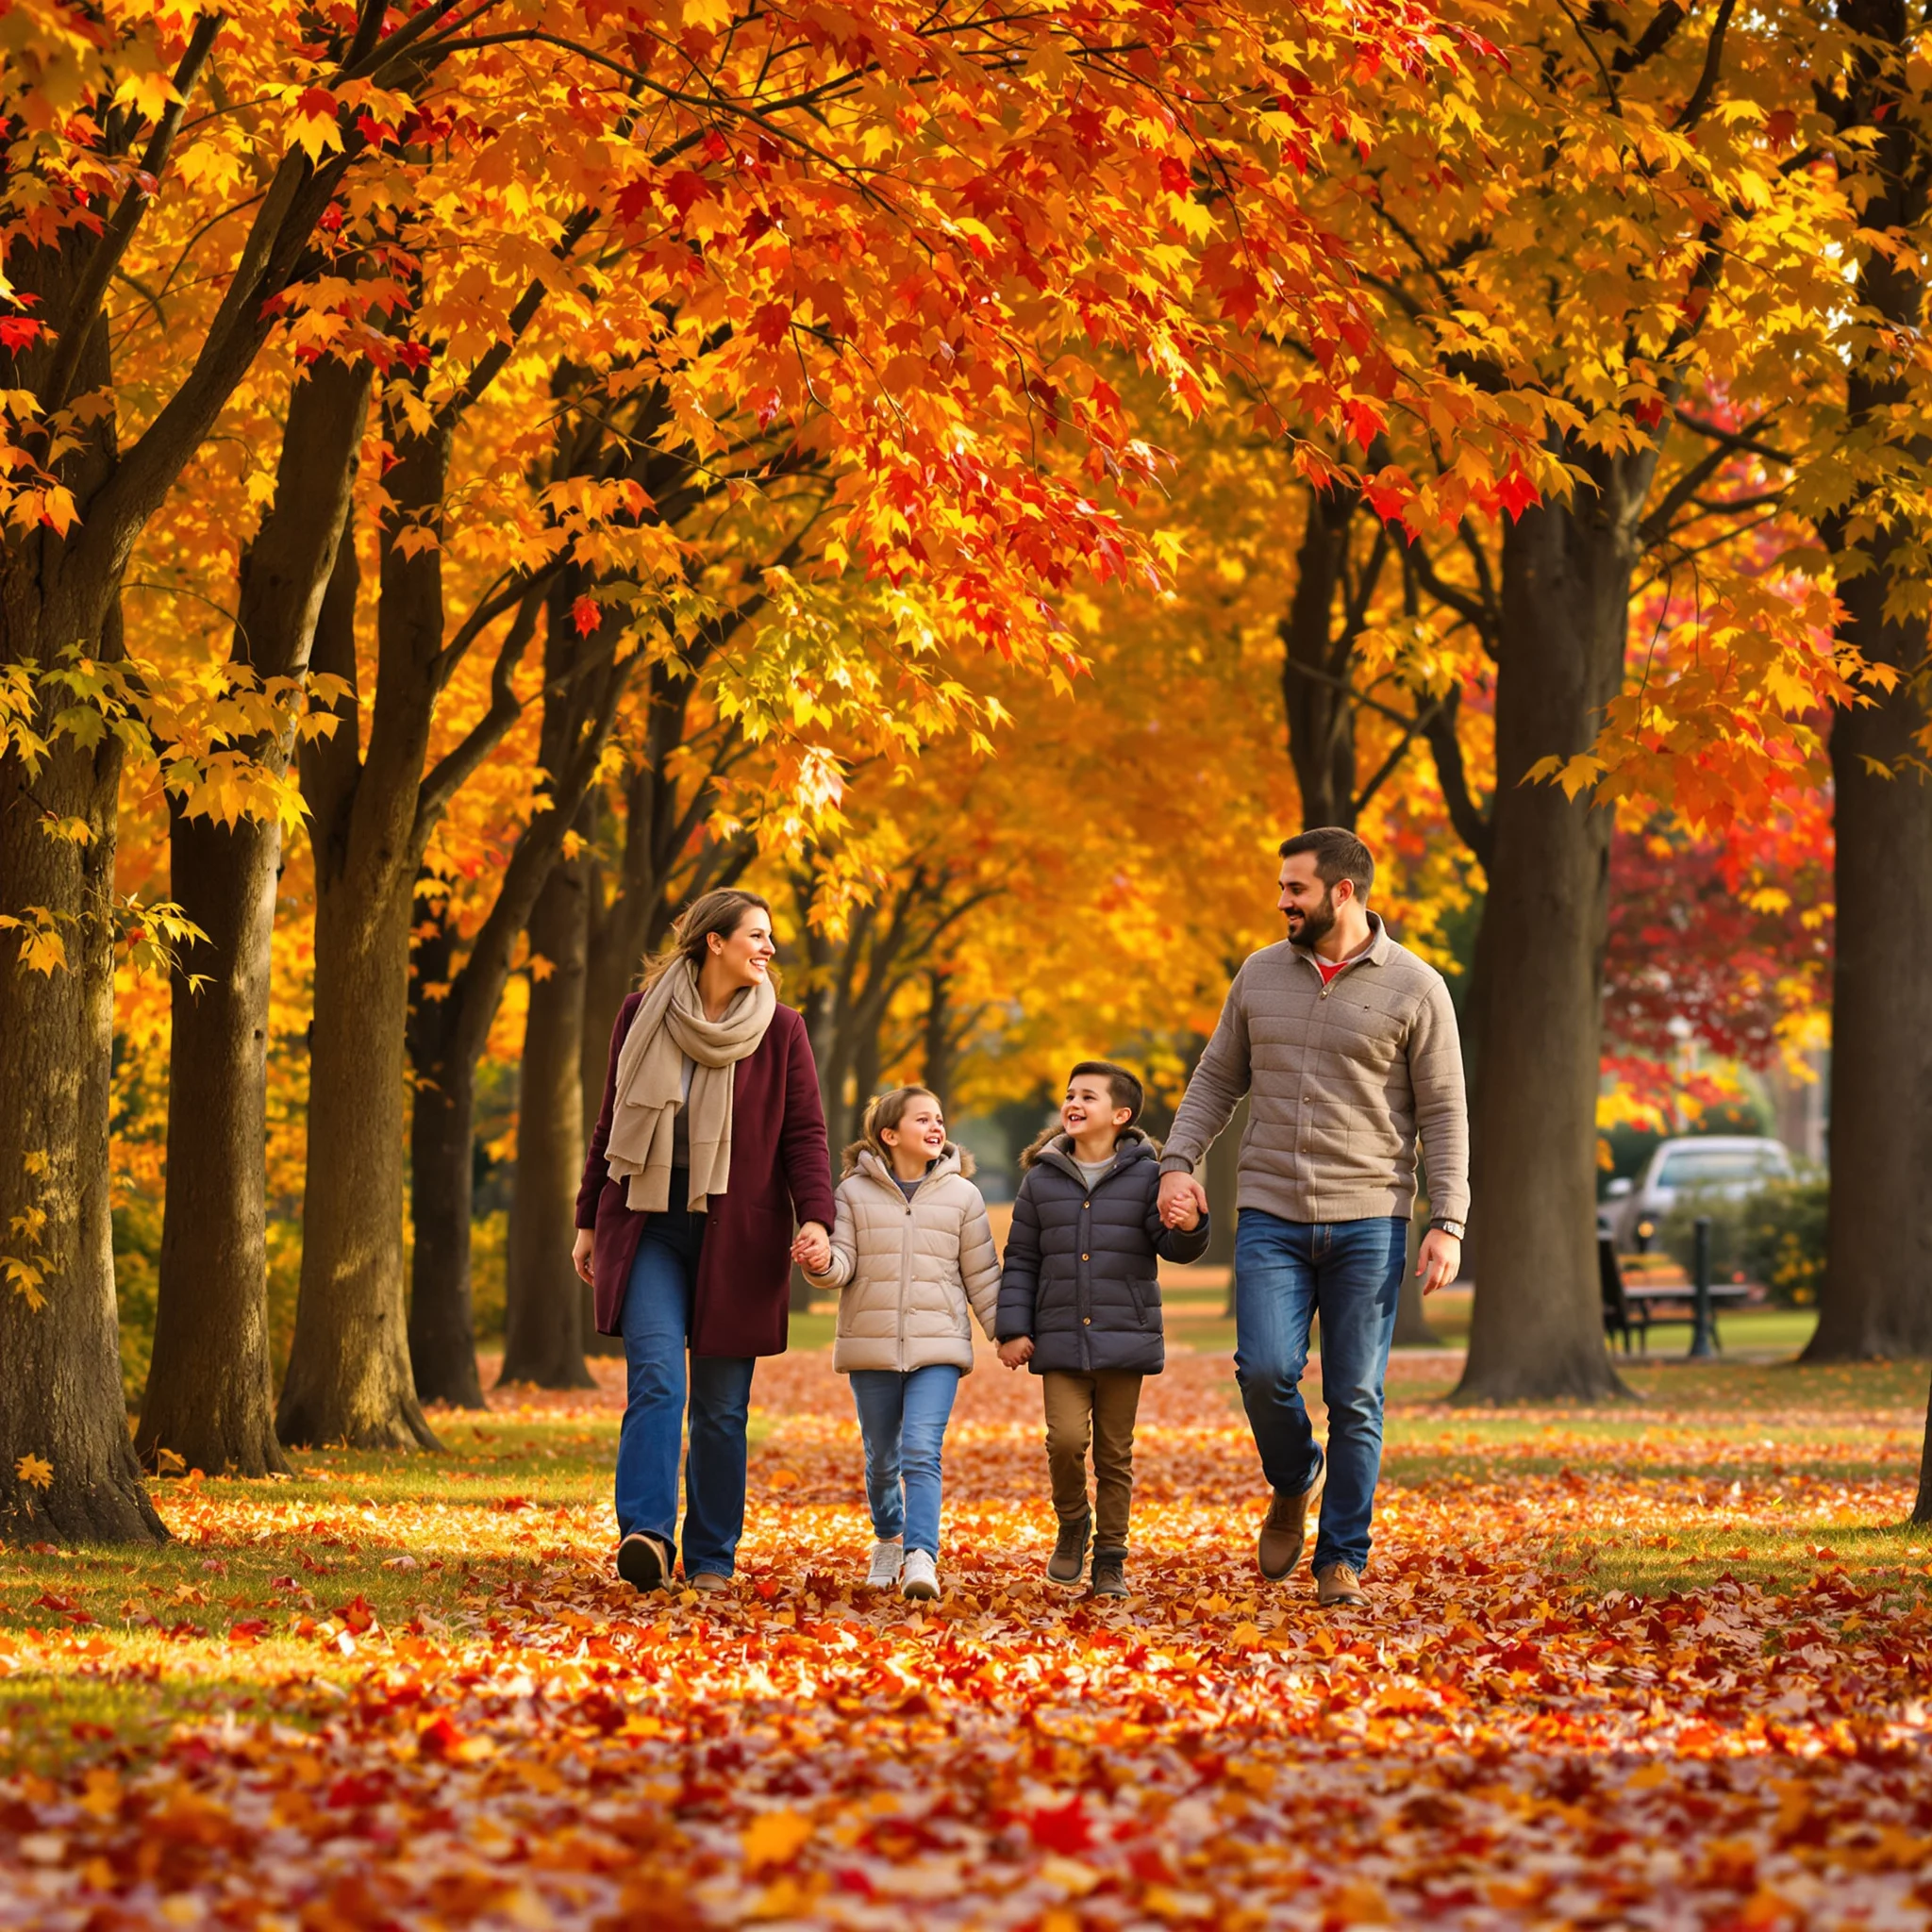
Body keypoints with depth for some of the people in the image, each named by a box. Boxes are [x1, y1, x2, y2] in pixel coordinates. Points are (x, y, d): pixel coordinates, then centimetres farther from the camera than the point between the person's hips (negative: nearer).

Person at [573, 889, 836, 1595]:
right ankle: (647, 1535, -29)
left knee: (722, 1404, 3)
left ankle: (712, 1558, 11)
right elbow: (612, 1123, 13)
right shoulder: (643, 1014, 5)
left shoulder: (780, 1031, 2)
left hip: (736, 1236, 0)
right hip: (649, 1228, 0)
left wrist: (816, 1220, -15)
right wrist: (589, 1221, 14)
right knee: (655, 1377, -18)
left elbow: (805, 1134, 0)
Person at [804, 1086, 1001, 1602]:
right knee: (882, 1459, 12)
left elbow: (981, 1274, 9)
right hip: (871, 1346, 1)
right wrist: (822, 1265, -24)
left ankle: (921, 1558, -23)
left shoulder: (960, 1195, 4)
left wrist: (1004, 1332, 5)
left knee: (921, 1453, -16)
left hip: (938, 1348, -1)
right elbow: (843, 1263, -1)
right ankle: (889, 1539, 36)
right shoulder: (856, 1192, 3)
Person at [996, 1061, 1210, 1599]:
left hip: (1125, 1340, -1)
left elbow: (1170, 1245, -4)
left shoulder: (1145, 1175, 1)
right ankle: (1072, 1524, 11)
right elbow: (1021, 1261, 10)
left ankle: (1110, 1559, 15)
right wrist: (1013, 1329, 2)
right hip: (1061, 1342, 1)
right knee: (1065, 1438, -15)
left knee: (1115, 1453, 5)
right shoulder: (1042, 1180, 6)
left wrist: (1188, 1229, -28)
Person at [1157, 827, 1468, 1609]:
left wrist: (1447, 1225, -10)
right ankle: (1294, 1484, 17)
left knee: (1355, 1398, 0)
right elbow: (1217, 1078, 16)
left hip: (1367, 1221, -2)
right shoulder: (1262, 974, 9)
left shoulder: (1413, 987, -2)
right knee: (1264, 1369, -14)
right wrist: (1178, 1162, 0)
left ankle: (1342, 1560, 10)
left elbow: (1443, 1115, -2)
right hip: (1270, 1218, 2)